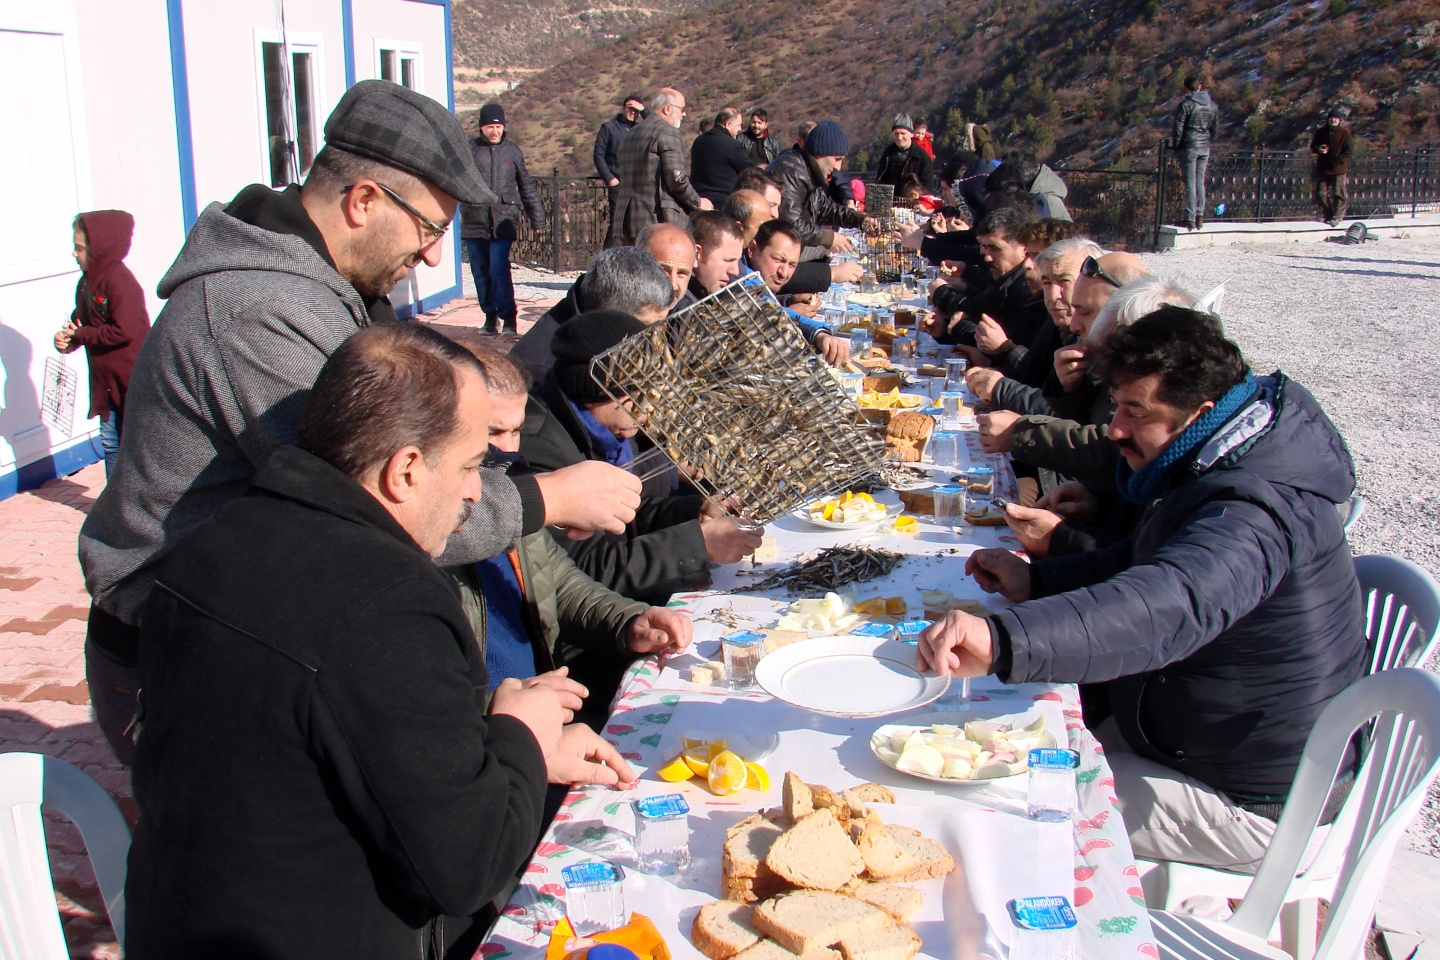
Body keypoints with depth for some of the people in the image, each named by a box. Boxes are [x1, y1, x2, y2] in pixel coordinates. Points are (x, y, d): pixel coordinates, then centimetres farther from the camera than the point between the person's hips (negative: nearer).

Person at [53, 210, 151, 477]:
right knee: (110, 441, 15)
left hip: (132, 377, -9)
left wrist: (81, 334, -15)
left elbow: (124, 331, -26)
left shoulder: (119, 281, -19)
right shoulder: (87, 282, 9)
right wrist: (67, 337, -7)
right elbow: (80, 320, 16)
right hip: (106, 379, 9)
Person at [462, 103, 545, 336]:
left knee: (499, 270, -12)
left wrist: (537, 219, 18)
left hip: (503, 223, -1)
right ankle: (490, 317, 19)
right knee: (480, 273, 6)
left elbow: (527, 187, 16)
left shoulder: (512, 151, 9)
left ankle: (508, 318, -4)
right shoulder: (470, 150, 5)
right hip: (474, 222, 1)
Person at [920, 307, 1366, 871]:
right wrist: (1035, 581, 1)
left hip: (1246, 803, -10)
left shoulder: (1256, 512, -33)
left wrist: (1004, 640, -68)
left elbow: (1172, 608, -54)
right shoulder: (1218, 476, 2)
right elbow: (1140, 565, 17)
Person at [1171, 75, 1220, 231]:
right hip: (1205, 148, 5)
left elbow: (1177, 128, -11)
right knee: (1200, 182, 11)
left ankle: (1190, 219, -5)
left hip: (1189, 147, -5)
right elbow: (1215, 128, 11)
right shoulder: (1212, 105, 7)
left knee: (1190, 183, -4)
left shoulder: (1185, 104, -11)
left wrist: (1176, 146, 1)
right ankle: (1200, 217, 11)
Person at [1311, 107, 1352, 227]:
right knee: (1320, 193, 7)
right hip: (1322, 168, 4)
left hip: (1339, 168, -4)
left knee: (1338, 193, -2)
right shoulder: (1321, 131, 6)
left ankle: (1337, 216, 8)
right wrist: (1318, 149, -9)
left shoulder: (1344, 132, -4)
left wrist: (1339, 161, -17)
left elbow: (1347, 151, -5)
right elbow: (1312, 146, 14)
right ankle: (1326, 215, 21)